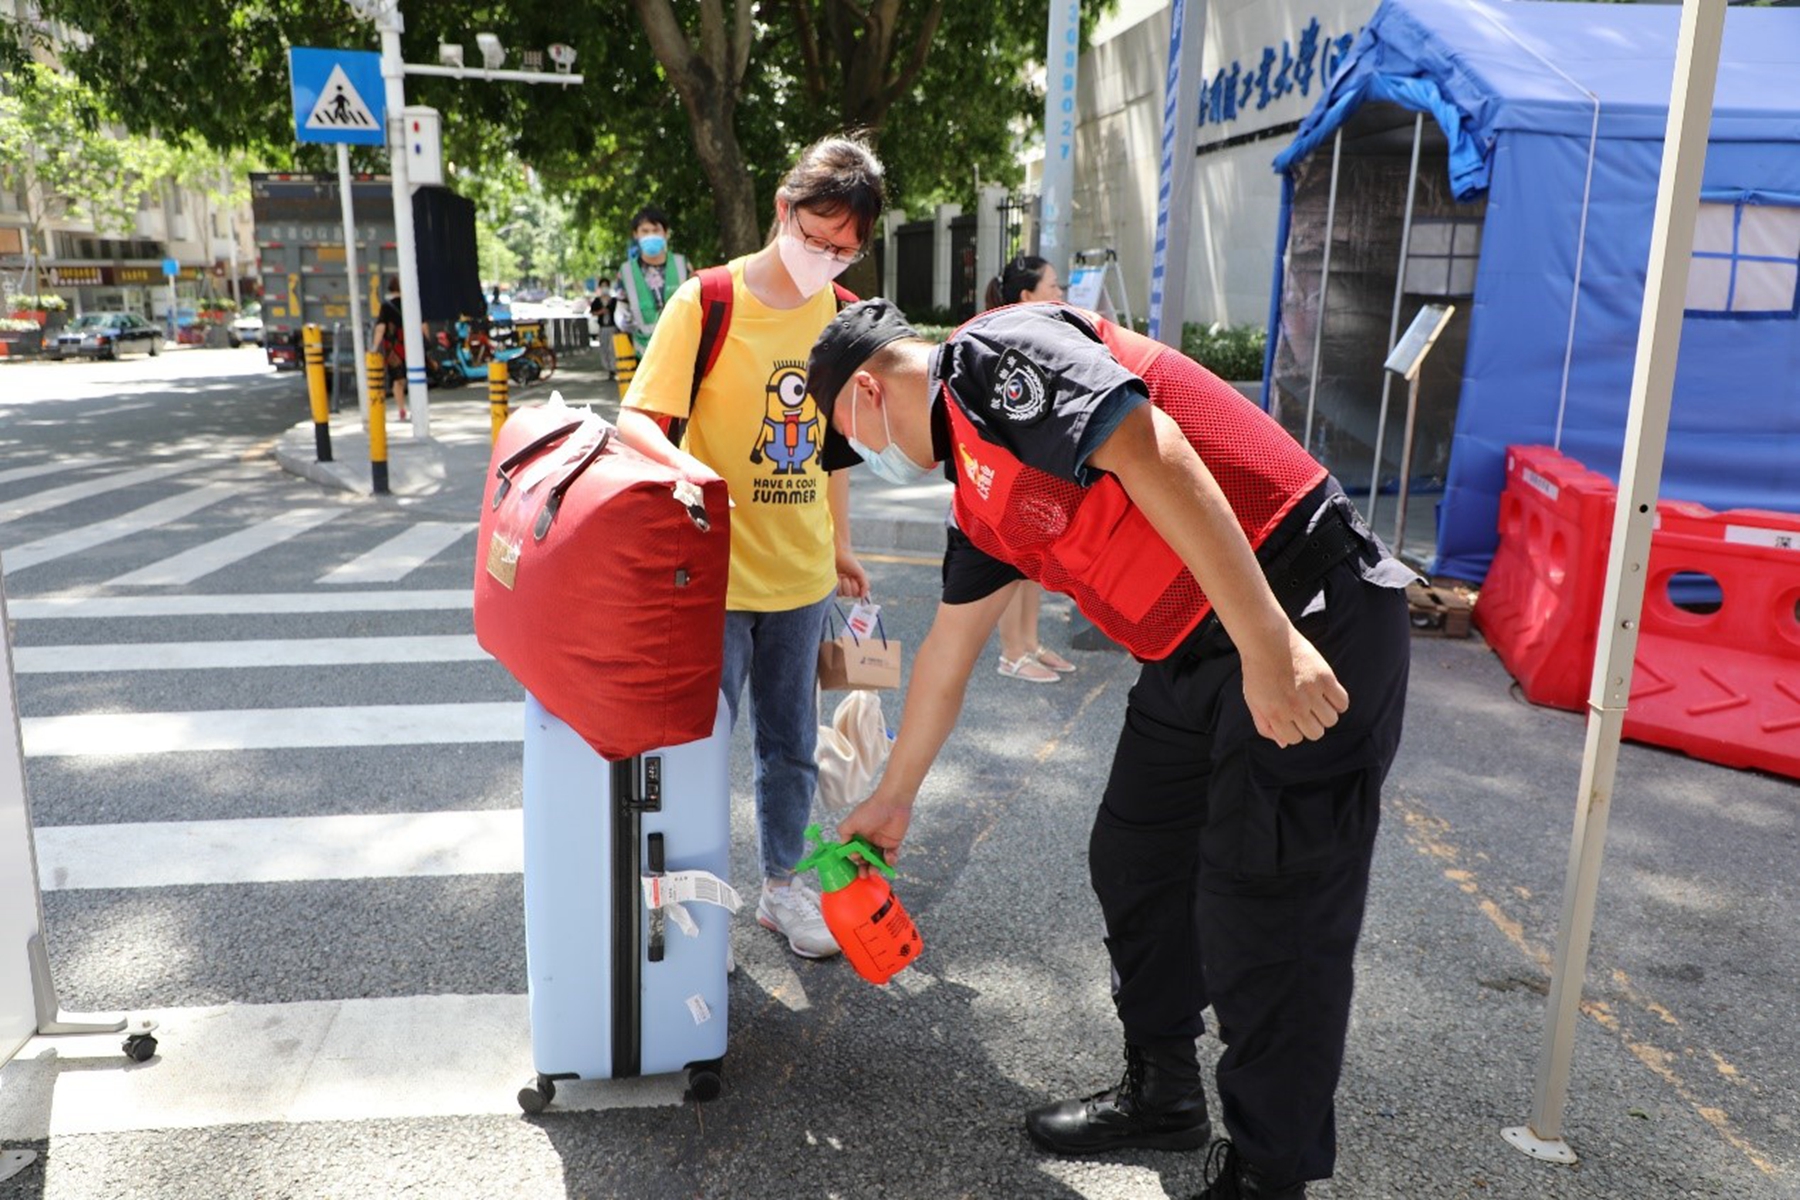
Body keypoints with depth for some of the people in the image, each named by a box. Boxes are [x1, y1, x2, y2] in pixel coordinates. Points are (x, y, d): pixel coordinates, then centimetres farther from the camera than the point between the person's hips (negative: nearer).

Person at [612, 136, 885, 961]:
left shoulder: (842, 313, 5)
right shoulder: (707, 303, -11)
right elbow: (637, 419, -15)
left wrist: (840, 546, 17)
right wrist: (688, 467, -36)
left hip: (801, 574, 5)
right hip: (715, 571, -5)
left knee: (791, 742, 16)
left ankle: (782, 885, 33)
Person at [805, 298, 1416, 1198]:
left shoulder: (988, 355, -11)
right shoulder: (980, 495, 17)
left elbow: (1149, 454, -25)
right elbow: (946, 653, 26)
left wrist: (1269, 645, -29)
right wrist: (893, 799, 35)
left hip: (1308, 621, -10)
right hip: (1198, 657, 10)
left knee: (1267, 917, -1)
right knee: (1132, 865, 16)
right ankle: (1162, 1097, 35)